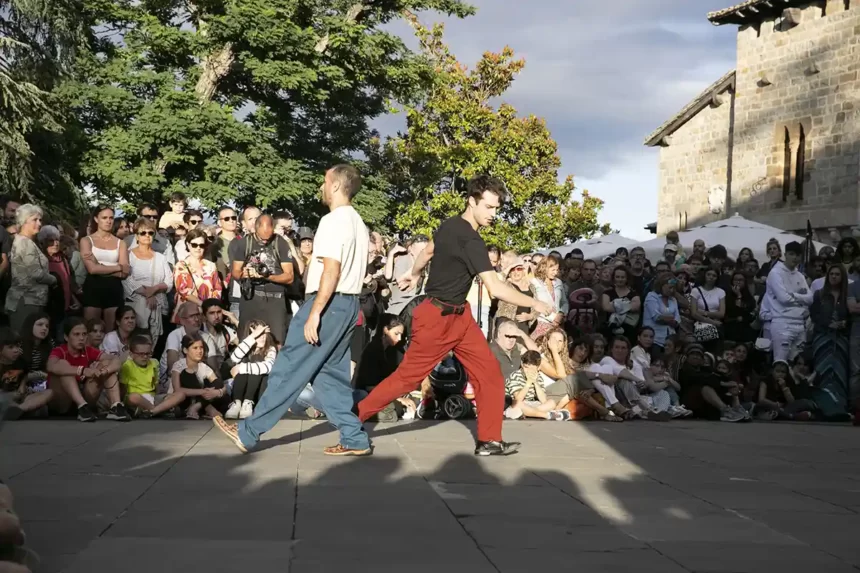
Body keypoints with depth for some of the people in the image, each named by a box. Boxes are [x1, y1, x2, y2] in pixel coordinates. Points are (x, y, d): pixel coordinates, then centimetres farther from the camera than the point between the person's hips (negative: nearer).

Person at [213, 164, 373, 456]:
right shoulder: (358, 223, 18)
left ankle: (248, 432, 2)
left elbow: (332, 271, -21)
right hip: (349, 304, 10)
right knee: (329, 373, 12)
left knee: (290, 368, -4)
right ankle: (355, 439, 7)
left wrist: (314, 313, -23)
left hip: (329, 303, -10)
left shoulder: (333, 220, -13)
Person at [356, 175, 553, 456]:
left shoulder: (451, 225, 4)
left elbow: (428, 250, 24)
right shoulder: (470, 240, -25)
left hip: (459, 315, 10)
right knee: (408, 376, 0)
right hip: (438, 318, -10)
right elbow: (495, 289, -30)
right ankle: (354, 416, 14)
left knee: (489, 374, 4)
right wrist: (534, 304, -21)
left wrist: (414, 274, 41)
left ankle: (489, 440, 7)